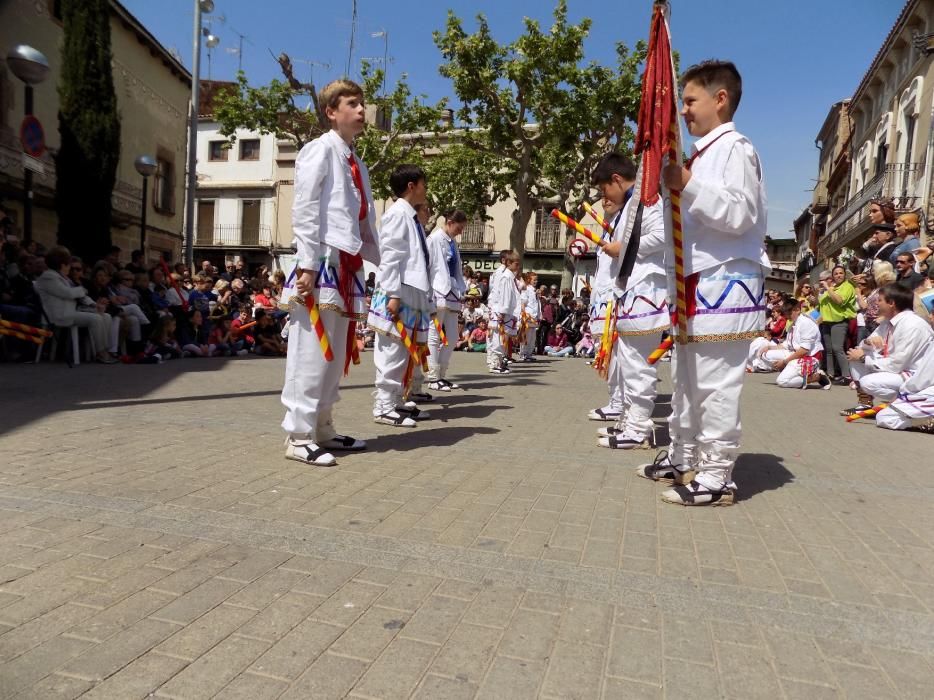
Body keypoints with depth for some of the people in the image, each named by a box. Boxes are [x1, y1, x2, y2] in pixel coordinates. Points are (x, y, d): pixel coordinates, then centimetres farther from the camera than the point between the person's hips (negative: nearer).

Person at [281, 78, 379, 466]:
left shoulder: (357, 164, 21)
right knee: (312, 350, -7)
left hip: (348, 264, 9)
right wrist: (308, 264, -18)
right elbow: (304, 210, -10)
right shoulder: (320, 150, -2)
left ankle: (322, 428, 21)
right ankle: (299, 436, 0)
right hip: (323, 261, -8)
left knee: (336, 353, 11)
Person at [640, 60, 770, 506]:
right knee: (686, 378, 15)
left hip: (725, 282, -10)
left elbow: (740, 215, -20)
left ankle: (716, 476, 1)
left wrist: (687, 186, -23)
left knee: (716, 383, -8)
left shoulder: (735, 148, -6)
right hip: (696, 282, 10)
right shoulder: (702, 153, 22)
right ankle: (682, 458, 27)